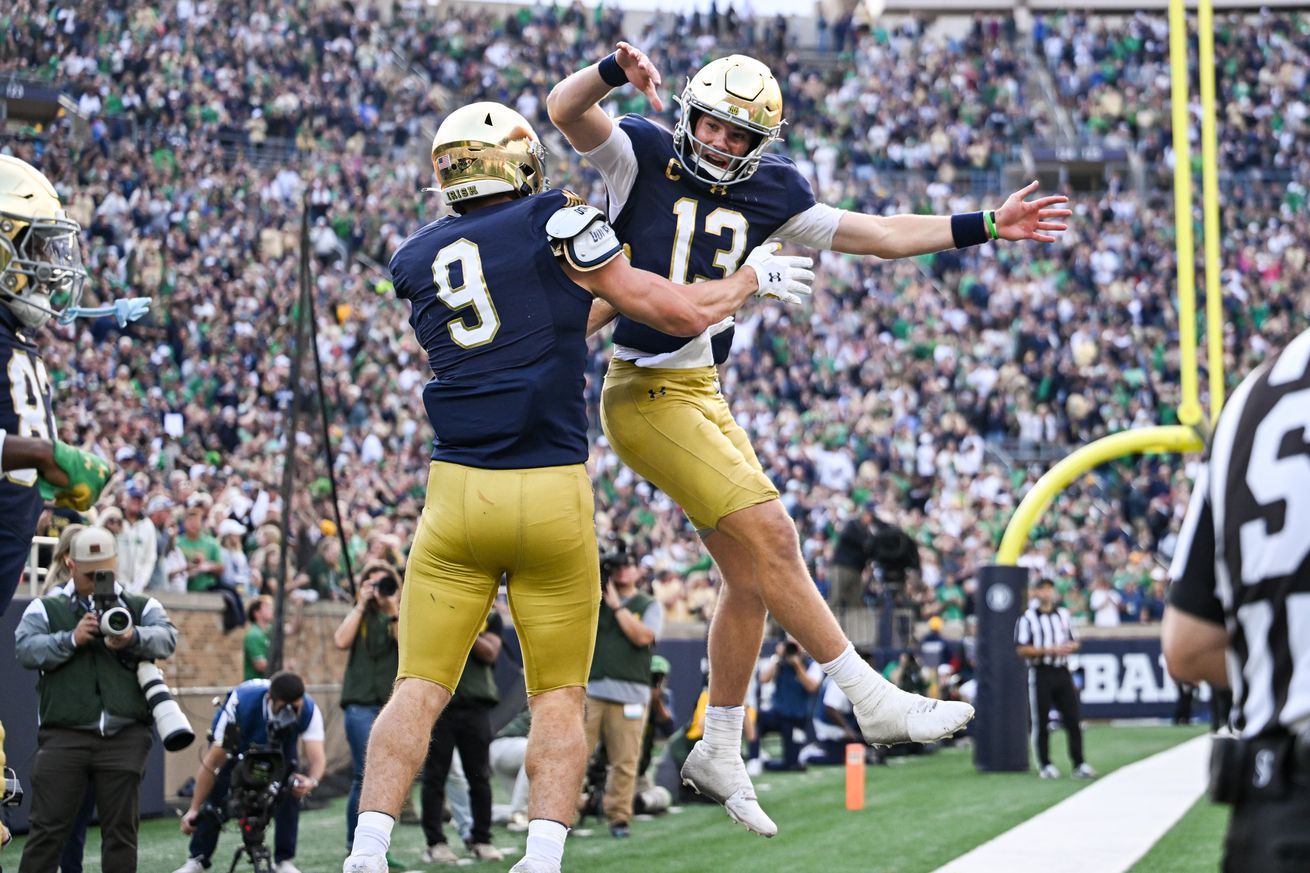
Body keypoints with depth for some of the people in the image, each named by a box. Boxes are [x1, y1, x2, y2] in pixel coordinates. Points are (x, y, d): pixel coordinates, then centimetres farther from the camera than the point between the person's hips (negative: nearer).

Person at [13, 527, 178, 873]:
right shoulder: (46, 608, 11)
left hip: (124, 737, 1)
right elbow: (25, 649, -4)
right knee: (48, 828, -2)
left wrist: (133, 637, -24)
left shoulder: (141, 607, 14)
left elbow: (166, 638, -3)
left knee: (121, 830, 5)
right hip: (64, 735, -1)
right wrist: (72, 639, -17)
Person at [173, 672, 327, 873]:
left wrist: (311, 781, -66)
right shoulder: (241, 704, -42)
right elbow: (213, 760, -35)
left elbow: (317, 756, -40)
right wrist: (194, 809, -32)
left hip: (280, 745, 2)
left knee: (291, 793, -18)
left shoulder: (309, 711, -35)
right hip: (236, 742, -2)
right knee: (215, 791, -18)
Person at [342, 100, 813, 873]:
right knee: (559, 697, 7)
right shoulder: (555, 224, -1)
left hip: (458, 492, 3)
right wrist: (756, 278, 20)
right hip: (553, 495, -3)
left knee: (420, 688, 5)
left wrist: (604, 299, 32)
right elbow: (683, 314, 3)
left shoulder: (417, 262, 12)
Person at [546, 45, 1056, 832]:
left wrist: (982, 228, 10)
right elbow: (566, 109, -19)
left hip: (703, 395, 8)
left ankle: (719, 752, 22)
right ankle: (876, 703, -8)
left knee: (751, 576, 9)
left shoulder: (766, 191, 10)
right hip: (647, 393, -8)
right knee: (771, 535, -13)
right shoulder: (644, 155, -4)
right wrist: (618, 72, -39)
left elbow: (872, 234, 13)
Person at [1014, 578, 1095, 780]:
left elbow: (1073, 642, 22)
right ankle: (1044, 765, 6)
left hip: (1062, 671, 5)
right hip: (1040, 674, -5)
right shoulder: (1027, 618, -3)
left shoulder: (1063, 615, 15)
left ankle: (1079, 764, 5)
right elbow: (1022, 649, -10)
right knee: (1040, 722, -2)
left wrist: (1069, 647, -3)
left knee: (1073, 720, 2)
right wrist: (1049, 650, -17)